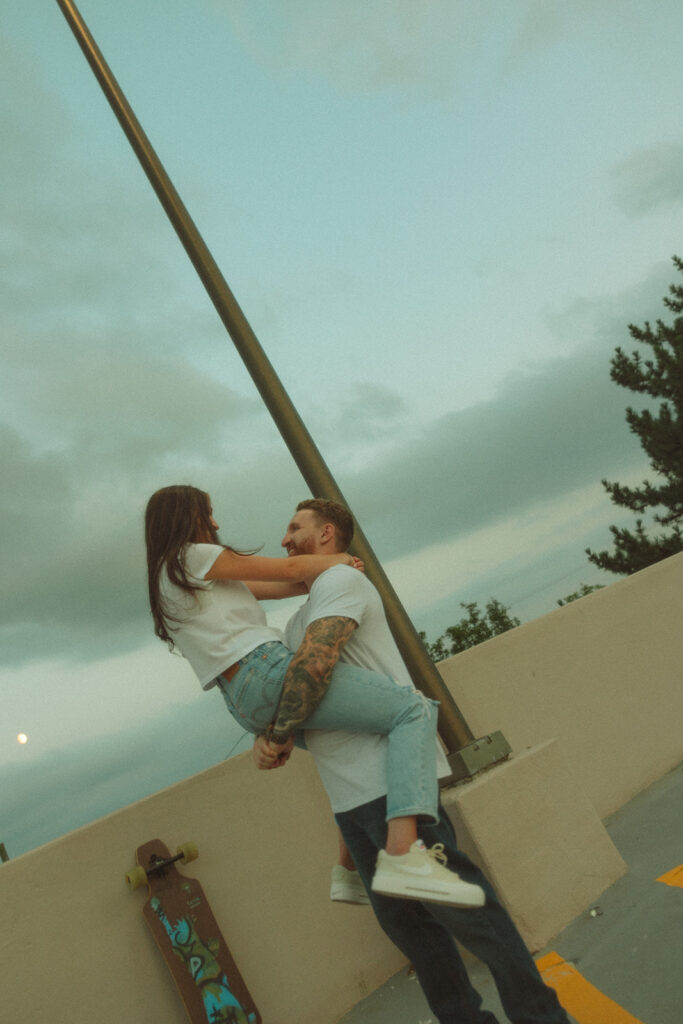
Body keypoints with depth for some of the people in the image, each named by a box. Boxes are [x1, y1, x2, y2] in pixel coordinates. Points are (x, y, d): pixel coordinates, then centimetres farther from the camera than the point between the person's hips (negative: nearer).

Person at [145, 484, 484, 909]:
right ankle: (404, 856, -28)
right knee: (414, 710, -13)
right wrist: (339, 560, 17)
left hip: (245, 706, 10)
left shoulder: (169, 576, 24)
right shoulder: (193, 557, -3)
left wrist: (333, 566, 15)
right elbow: (289, 570, -1)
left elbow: (277, 588, 21)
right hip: (268, 674, -10)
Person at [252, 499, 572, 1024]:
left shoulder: (340, 579, -8)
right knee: (401, 919, 16)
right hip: (348, 799, 9)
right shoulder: (299, 619, 22)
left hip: (389, 782, -9)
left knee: (460, 906, -2)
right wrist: (264, 737, -2)